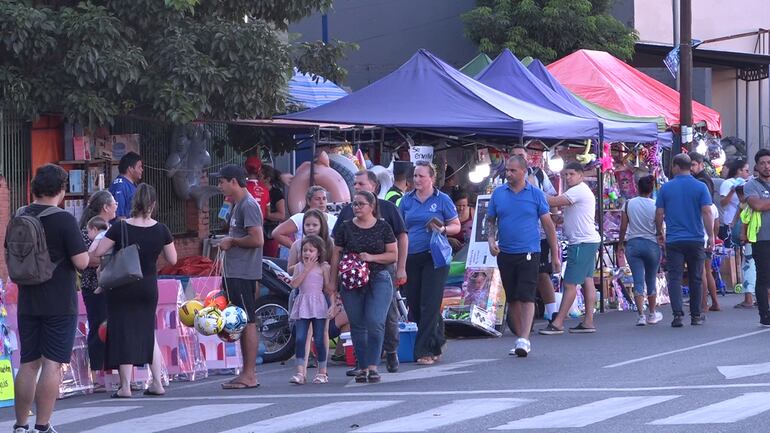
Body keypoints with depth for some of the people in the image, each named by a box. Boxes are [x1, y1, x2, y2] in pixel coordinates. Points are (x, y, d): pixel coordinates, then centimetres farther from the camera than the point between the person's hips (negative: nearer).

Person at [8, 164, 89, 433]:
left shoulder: (19, 217, 5)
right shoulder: (64, 220, -13)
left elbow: (8, 258, 14)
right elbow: (82, 262, -15)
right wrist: (85, 253, 5)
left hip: (27, 303, 6)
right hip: (60, 305, -6)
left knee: (28, 364, 13)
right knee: (52, 365, -3)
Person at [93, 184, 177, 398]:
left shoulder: (120, 228, -13)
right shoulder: (161, 230, -6)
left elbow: (98, 252, -13)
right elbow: (172, 260, 2)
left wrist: (115, 248, 6)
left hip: (122, 287, -3)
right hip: (149, 286, 3)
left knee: (123, 333, 2)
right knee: (148, 331, 17)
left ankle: (125, 386, -1)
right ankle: (157, 383, 15)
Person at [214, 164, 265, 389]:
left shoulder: (248, 205, -14)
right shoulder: (237, 205, 17)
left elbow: (257, 239, -22)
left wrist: (232, 241, -11)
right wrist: (228, 242, 11)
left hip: (244, 273, -11)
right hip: (234, 272, 11)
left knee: (248, 322, -7)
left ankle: (249, 375, -5)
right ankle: (247, 373, 18)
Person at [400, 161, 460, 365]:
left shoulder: (442, 199, 1)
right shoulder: (407, 200, 11)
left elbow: (456, 226, 5)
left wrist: (442, 229, -15)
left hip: (434, 257, -4)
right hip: (411, 257, 4)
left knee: (430, 304, -8)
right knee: (414, 304, 6)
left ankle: (425, 350, -7)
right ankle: (436, 342, 24)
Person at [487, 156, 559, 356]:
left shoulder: (536, 194, 0)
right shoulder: (498, 193, 7)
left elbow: (548, 224, 3)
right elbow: (490, 220, 14)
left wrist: (554, 253, 3)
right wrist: (491, 239, -5)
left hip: (529, 253, -4)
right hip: (505, 254, 4)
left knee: (526, 297, -11)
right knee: (512, 298, 8)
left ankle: (524, 340, -16)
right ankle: (520, 338, 17)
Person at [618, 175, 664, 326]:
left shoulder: (629, 204, -2)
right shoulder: (655, 206, -6)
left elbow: (623, 227, 0)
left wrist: (620, 245, 12)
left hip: (632, 244, 1)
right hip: (651, 244, -1)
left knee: (638, 281, 0)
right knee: (651, 281, 14)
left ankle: (640, 315, -9)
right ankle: (652, 315, 26)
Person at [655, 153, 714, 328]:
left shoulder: (666, 188, 0)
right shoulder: (700, 187, -2)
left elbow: (659, 214, 2)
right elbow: (707, 212, -7)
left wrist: (659, 233, 17)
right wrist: (711, 236, -4)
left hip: (673, 240, 0)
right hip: (696, 240, 1)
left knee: (674, 277, -1)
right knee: (695, 279, 11)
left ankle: (677, 314, -15)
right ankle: (696, 315, 17)